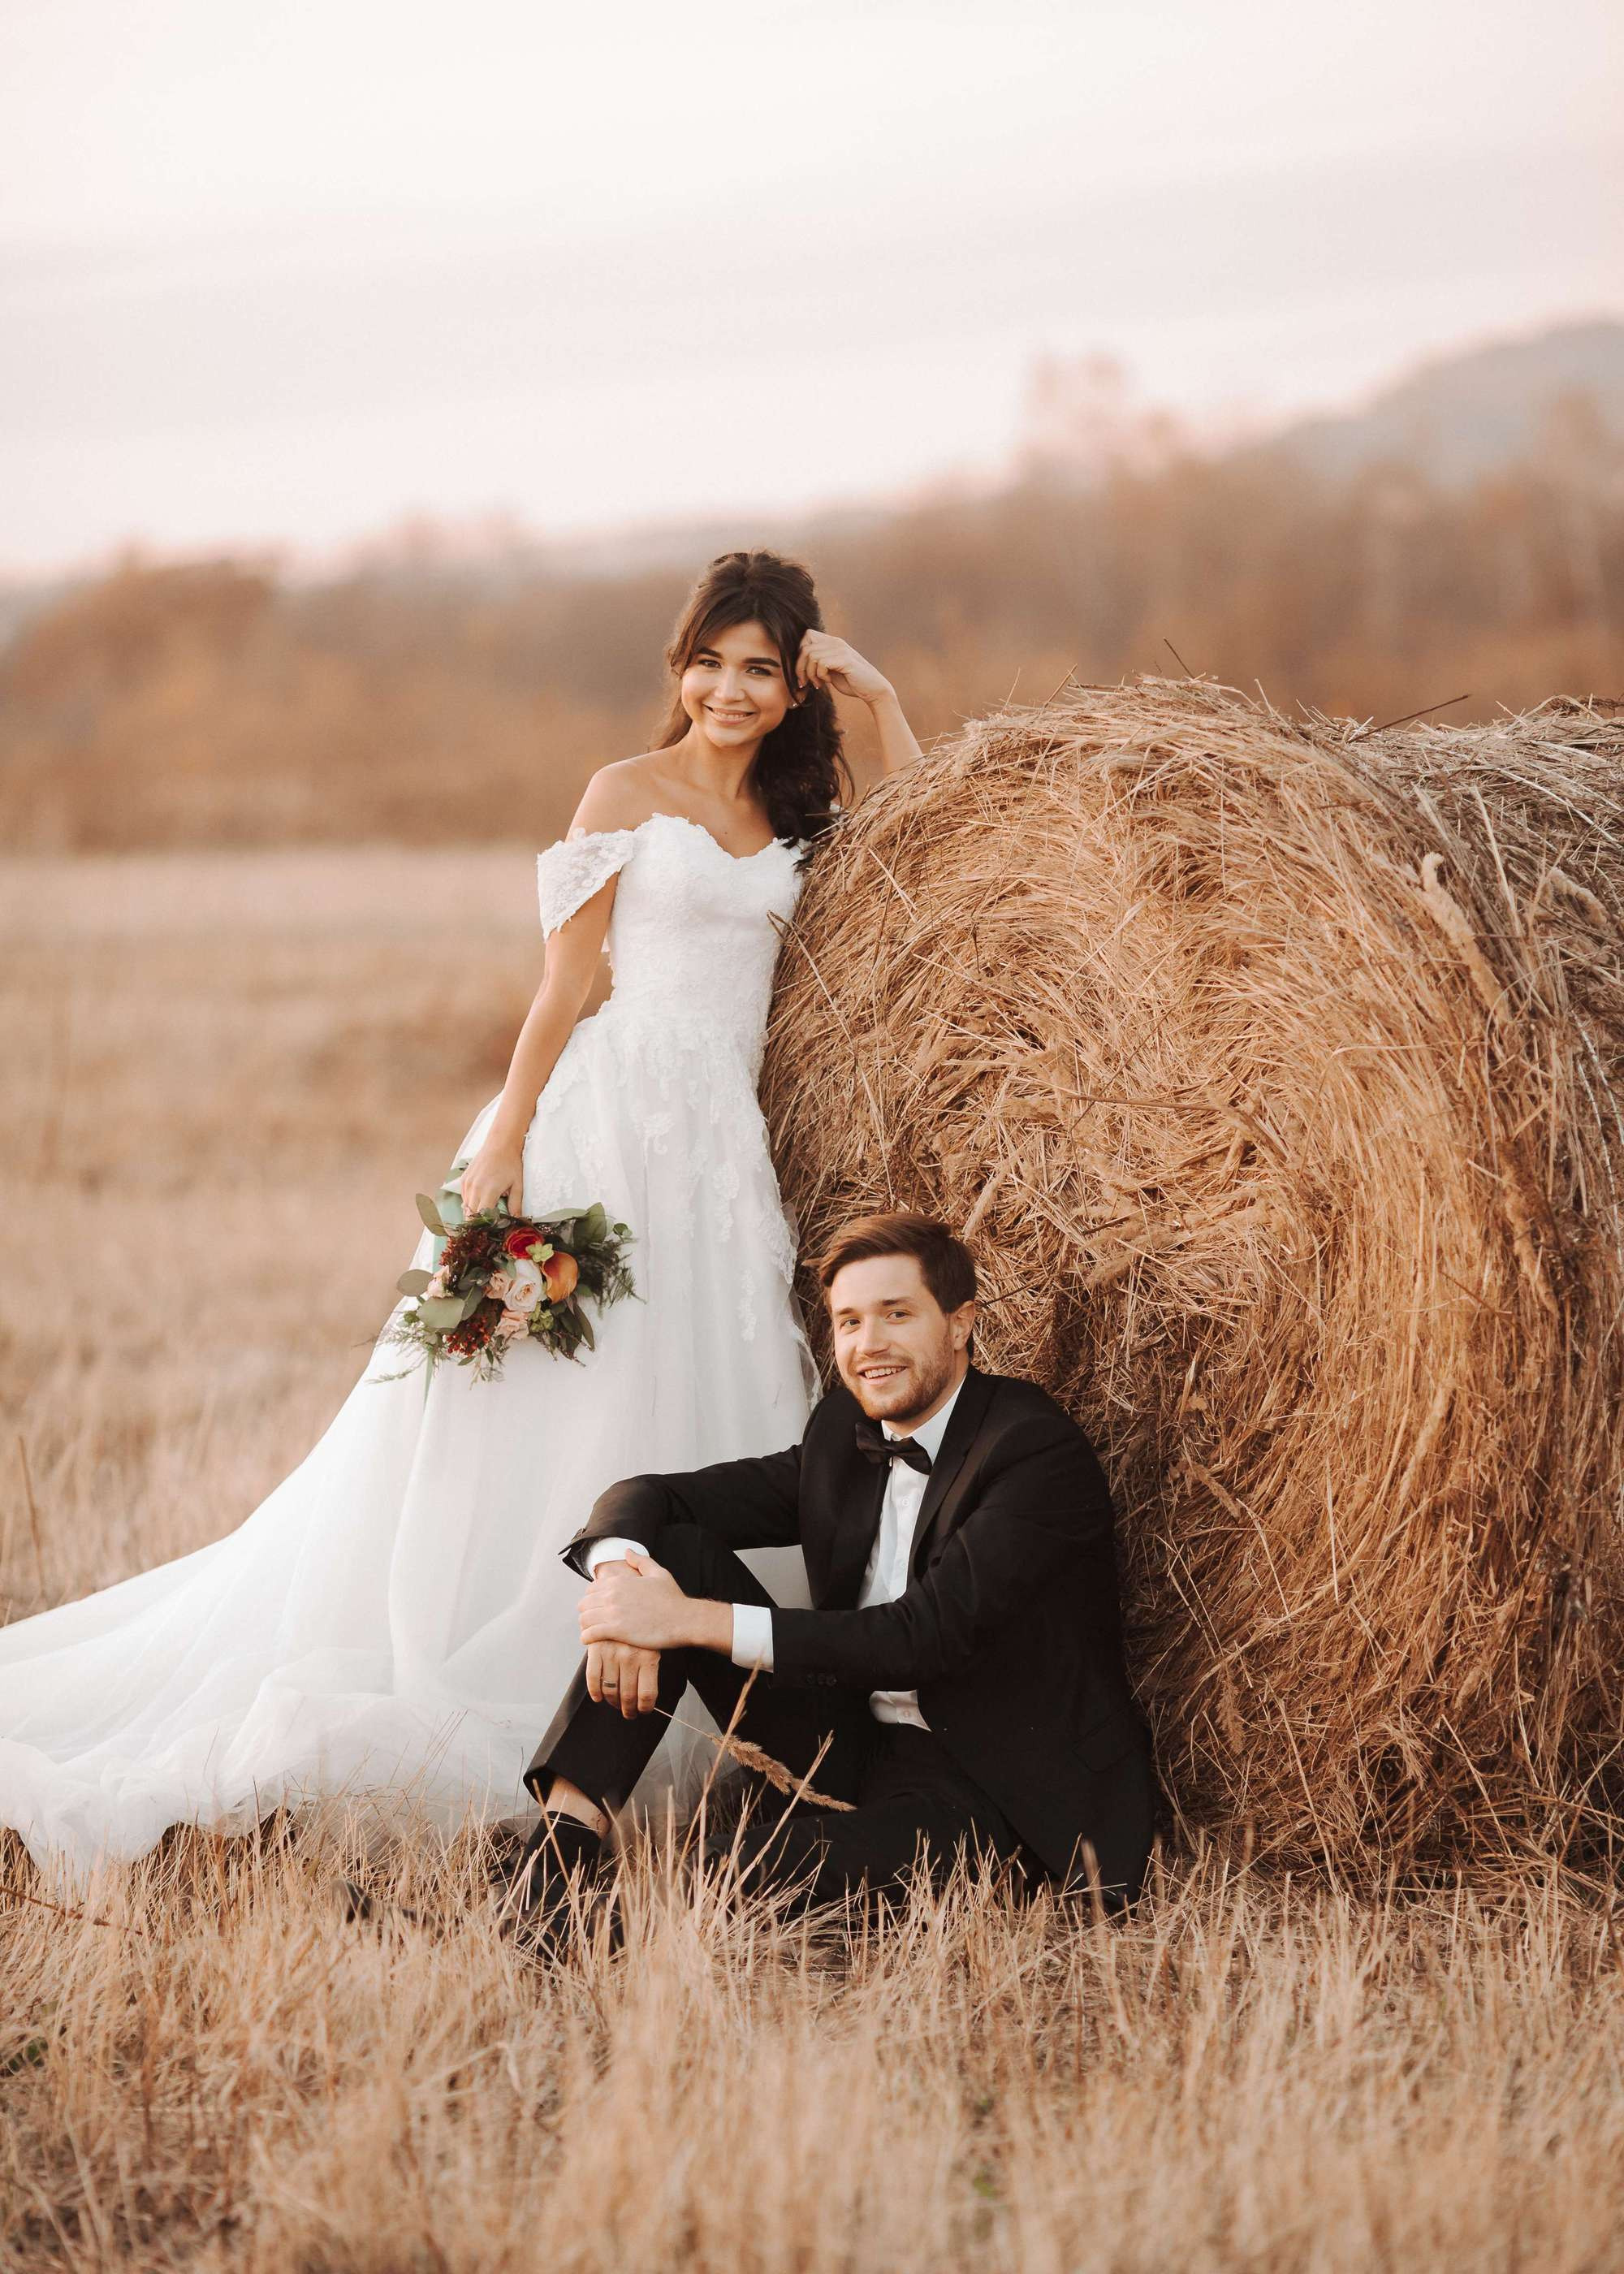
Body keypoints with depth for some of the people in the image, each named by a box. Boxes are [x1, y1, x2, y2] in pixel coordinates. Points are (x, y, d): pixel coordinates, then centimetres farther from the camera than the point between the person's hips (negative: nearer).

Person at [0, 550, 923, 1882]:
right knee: (550, 1422, -9)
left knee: (693, 1423, 3)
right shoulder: (630, 794, 0)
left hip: (724, 1147, 6)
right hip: (615, 1118, -6)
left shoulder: (795, 815, 15)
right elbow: (566, 977, -4)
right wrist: (504, 1144, -12)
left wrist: (878, 697, 5)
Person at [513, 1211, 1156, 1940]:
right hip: (856, 1752, 8)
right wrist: (621, 1574, -21)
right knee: (669, 1548, -8)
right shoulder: (844, 1430, 7)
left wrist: (694, 1619, -30)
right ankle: (563, 1841, -20)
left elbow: (927, 1636, -27)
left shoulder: (1041, 1450, -17)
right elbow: (649, 1497, 6)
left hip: (999, 1794, -8)